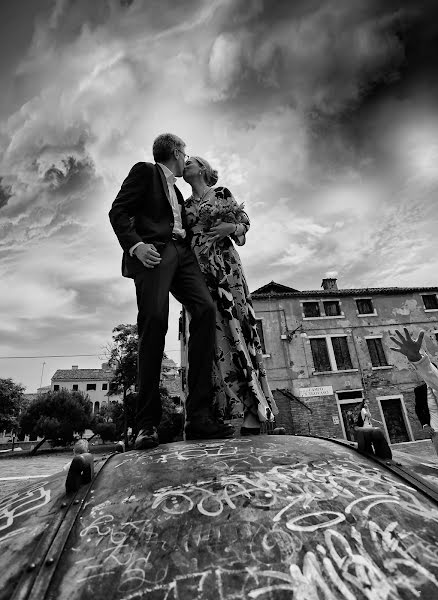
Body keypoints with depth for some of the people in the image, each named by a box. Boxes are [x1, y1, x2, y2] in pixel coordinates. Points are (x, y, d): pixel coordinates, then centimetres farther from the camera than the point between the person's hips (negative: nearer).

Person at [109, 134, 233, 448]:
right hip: (153, 251, -5)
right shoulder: (144, 171, 15)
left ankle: (199, 416, -22)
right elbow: (118, 211, 3)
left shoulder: (176, 190, 36)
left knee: (206, 309, -19)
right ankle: (147, 423, -16)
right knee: (155, 320, -23)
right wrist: (135, 244, -14)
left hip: (181, 253, 6)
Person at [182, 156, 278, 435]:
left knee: (237, 325, -13)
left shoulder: (222, 193, 14)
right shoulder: (184, 205, 22)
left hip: (224, 263, -3)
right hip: (196, 268, 3)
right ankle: (219, 405, -3)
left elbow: (245, 221, 10)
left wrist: (232, 228, -10)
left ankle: (255, 410, -14)